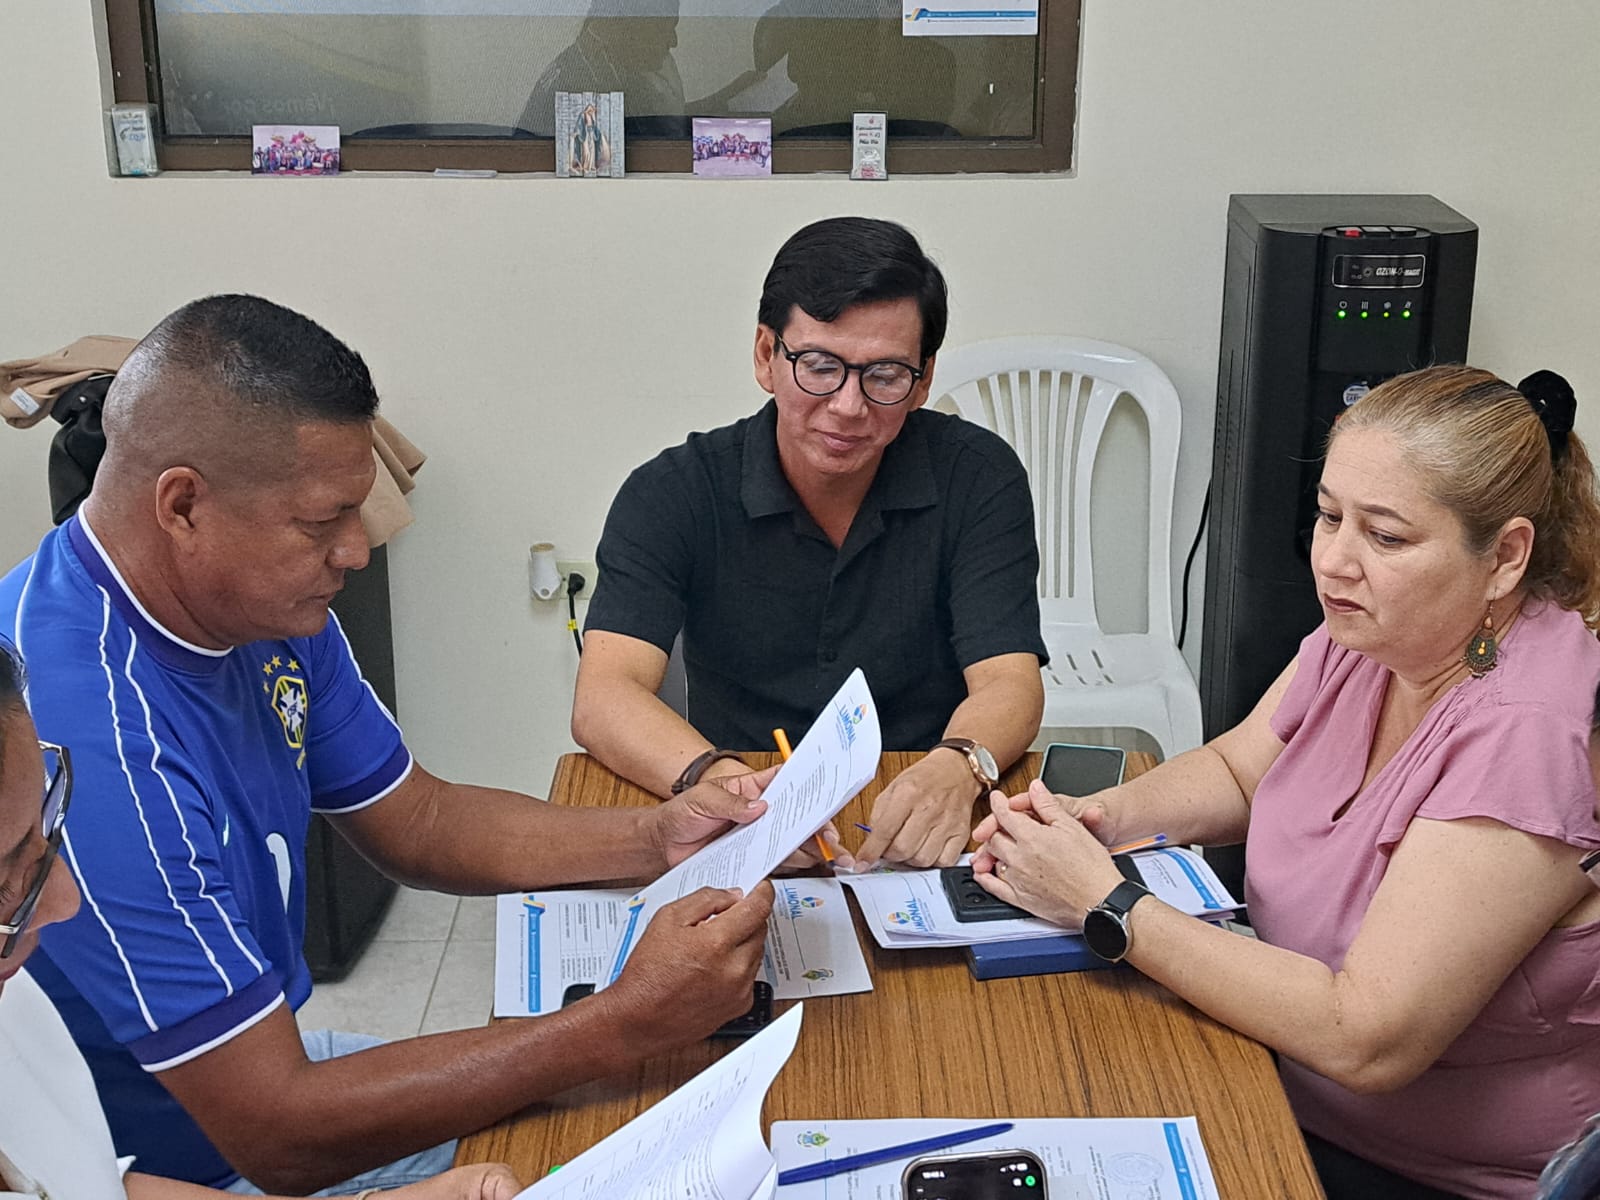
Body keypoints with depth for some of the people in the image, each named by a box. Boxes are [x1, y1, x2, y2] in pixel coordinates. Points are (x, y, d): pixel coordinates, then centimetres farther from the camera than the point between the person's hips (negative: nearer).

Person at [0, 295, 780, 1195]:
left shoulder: (267, 609, -5)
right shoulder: (86, 737, -34)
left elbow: (420, 824, 7)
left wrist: (657, 838, -8)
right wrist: (628, 1024, -30)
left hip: (269, 1056, 8)